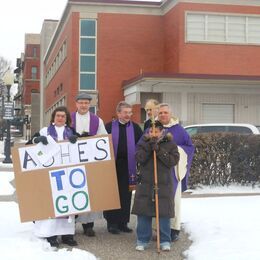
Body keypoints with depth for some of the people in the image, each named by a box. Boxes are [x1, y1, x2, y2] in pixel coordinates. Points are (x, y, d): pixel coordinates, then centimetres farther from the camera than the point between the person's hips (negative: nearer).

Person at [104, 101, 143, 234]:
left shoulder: (135, 128, 6)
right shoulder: (109, 127, 2)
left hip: (128, 166, 2)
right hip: (113, 165, -1)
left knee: (126, 195, 5)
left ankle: (123, 222, 14)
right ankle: (112, 222, 9)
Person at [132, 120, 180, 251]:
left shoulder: (170, 144, 3)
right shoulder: (143, 143, 7)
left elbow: (173, 160, -11)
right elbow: (139, 158, -7)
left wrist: (158, 149, -17)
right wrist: (149, 146, -16)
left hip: (164, 184, -1)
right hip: (145, 184, 2)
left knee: (164, 213, 1)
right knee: (143, 212, 3)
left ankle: (165, 241, 13)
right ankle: (142, 240, 14)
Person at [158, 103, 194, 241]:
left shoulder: (179, 130, 5)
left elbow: (190, 147, 5)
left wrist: (176, 150, -10)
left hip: (173, 171, -1)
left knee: (174, 199, -1)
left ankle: (175, 228, 8)